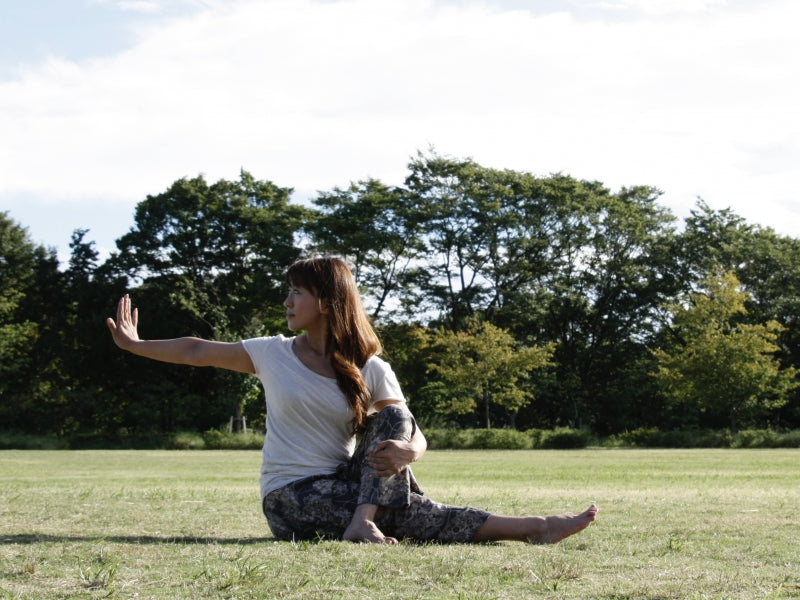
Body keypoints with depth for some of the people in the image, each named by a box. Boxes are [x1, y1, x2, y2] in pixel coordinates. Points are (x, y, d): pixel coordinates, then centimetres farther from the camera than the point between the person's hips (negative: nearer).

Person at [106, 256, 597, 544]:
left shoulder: (372, 371, -1)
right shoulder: (274, 353, 1)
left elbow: (414, 436, -8)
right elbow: (199, 352, 8)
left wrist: (406, 452, -32)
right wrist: (135, 346, 7)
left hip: (342, 485, 3)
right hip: (290, 499, -3)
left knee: (392, 419, -19)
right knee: (405, 511, -25)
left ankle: (364, 521, -33)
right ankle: (530, 529, -29)